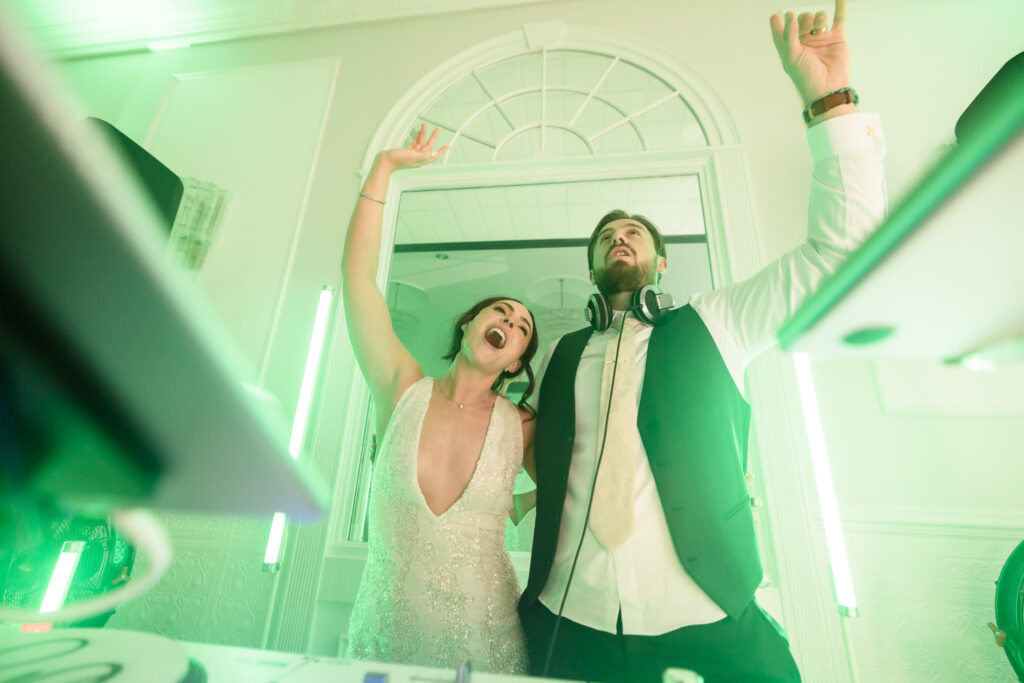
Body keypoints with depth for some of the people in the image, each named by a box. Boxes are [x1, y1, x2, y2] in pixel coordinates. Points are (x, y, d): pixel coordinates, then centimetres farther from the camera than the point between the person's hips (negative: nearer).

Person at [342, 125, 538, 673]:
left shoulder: (522, 428, -9)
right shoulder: (403, 390, -11)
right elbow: (357, 271, -14)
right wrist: (386, 165, -9)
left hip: (484, 649, 0)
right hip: (383, 639, 0)